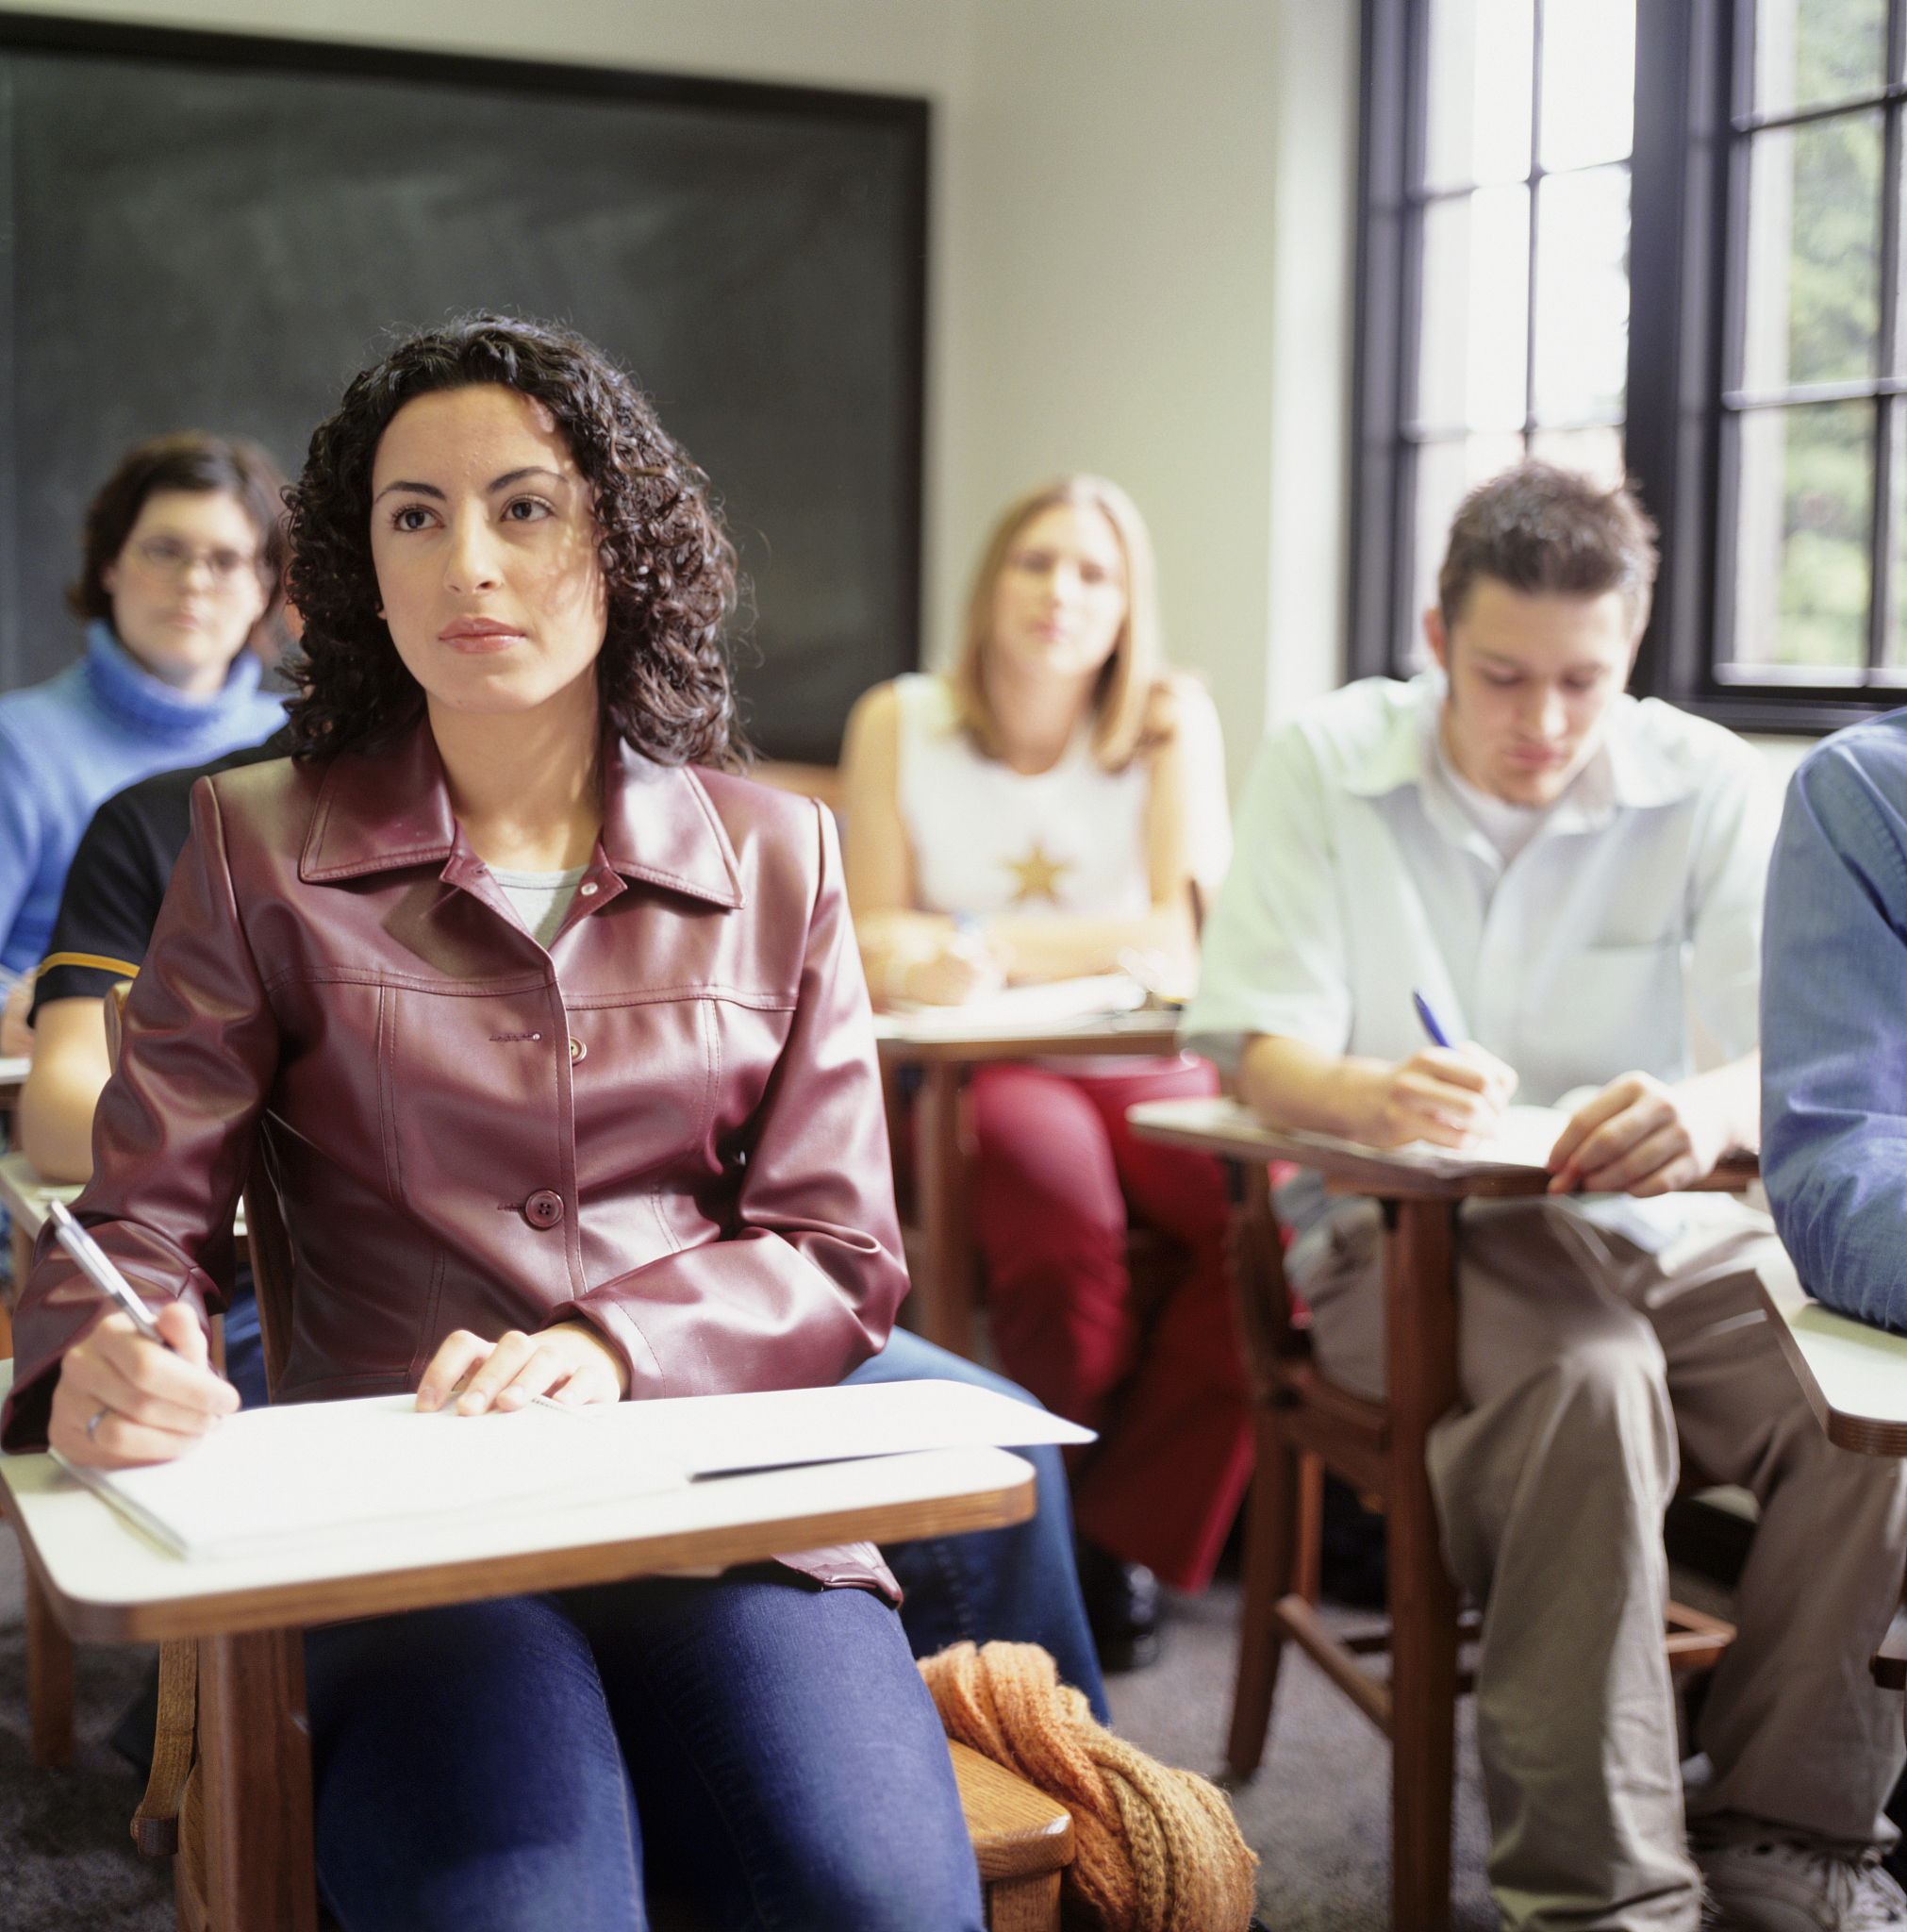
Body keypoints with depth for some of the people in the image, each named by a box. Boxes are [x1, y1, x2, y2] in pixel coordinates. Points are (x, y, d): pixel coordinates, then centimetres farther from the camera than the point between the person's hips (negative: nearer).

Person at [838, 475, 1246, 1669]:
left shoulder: (1173, 722, 7)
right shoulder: (900, 723, 7)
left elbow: (1183, 940, -4)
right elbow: (872, 943, 4)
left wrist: (981, 941, -13)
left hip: (1148, 1070, 2)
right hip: (974, 1077, -1)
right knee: (1058, 1201, -37)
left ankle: (1122, 1534, -14)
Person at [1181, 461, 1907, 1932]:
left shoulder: (1712, 788, 1)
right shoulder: (1323, 766, -1)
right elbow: (1261, 1044, -8)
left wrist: (1714, 1109, -37)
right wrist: (1370, 1095, -34)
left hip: (1664, 1230, 3)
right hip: (1407, 1241, -2)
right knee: (1587, 1376, -35)